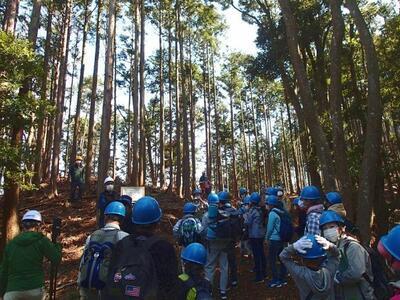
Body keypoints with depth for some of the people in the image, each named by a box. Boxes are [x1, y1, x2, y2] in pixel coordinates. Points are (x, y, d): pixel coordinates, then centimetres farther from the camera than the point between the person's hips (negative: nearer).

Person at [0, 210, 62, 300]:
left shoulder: (11, 243, 9)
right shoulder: (41, 240, -3)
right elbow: (57, 259, -5)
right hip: (35, 289, -2)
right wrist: (57, 245, 12)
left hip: (12, 291, 2)